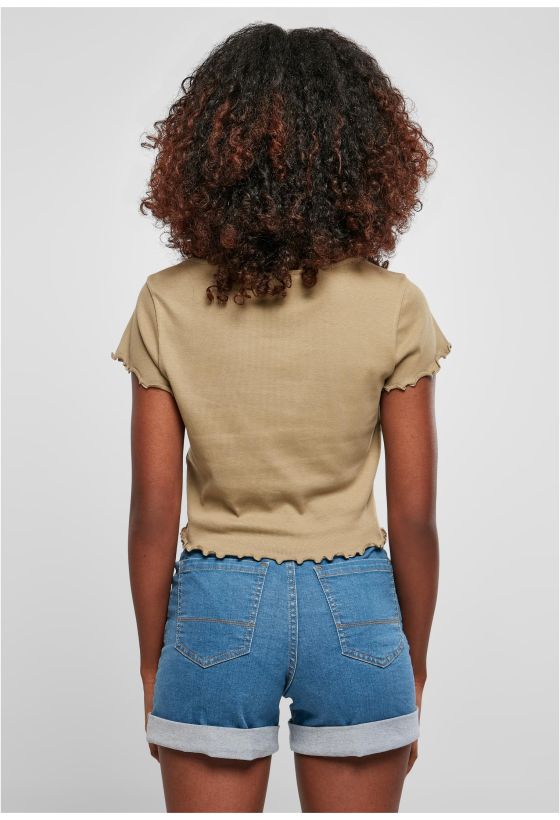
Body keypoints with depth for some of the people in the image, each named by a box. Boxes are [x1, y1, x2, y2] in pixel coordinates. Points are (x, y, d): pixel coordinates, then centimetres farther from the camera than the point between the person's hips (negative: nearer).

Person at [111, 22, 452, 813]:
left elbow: (153, 515, -5)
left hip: (216, 605, 0)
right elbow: (414, 517, -5)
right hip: (353, 606, 0)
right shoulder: (394, 307, -9)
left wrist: (153, 662, 8)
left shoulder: (167, 307, -8)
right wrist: (415, 664, 8)